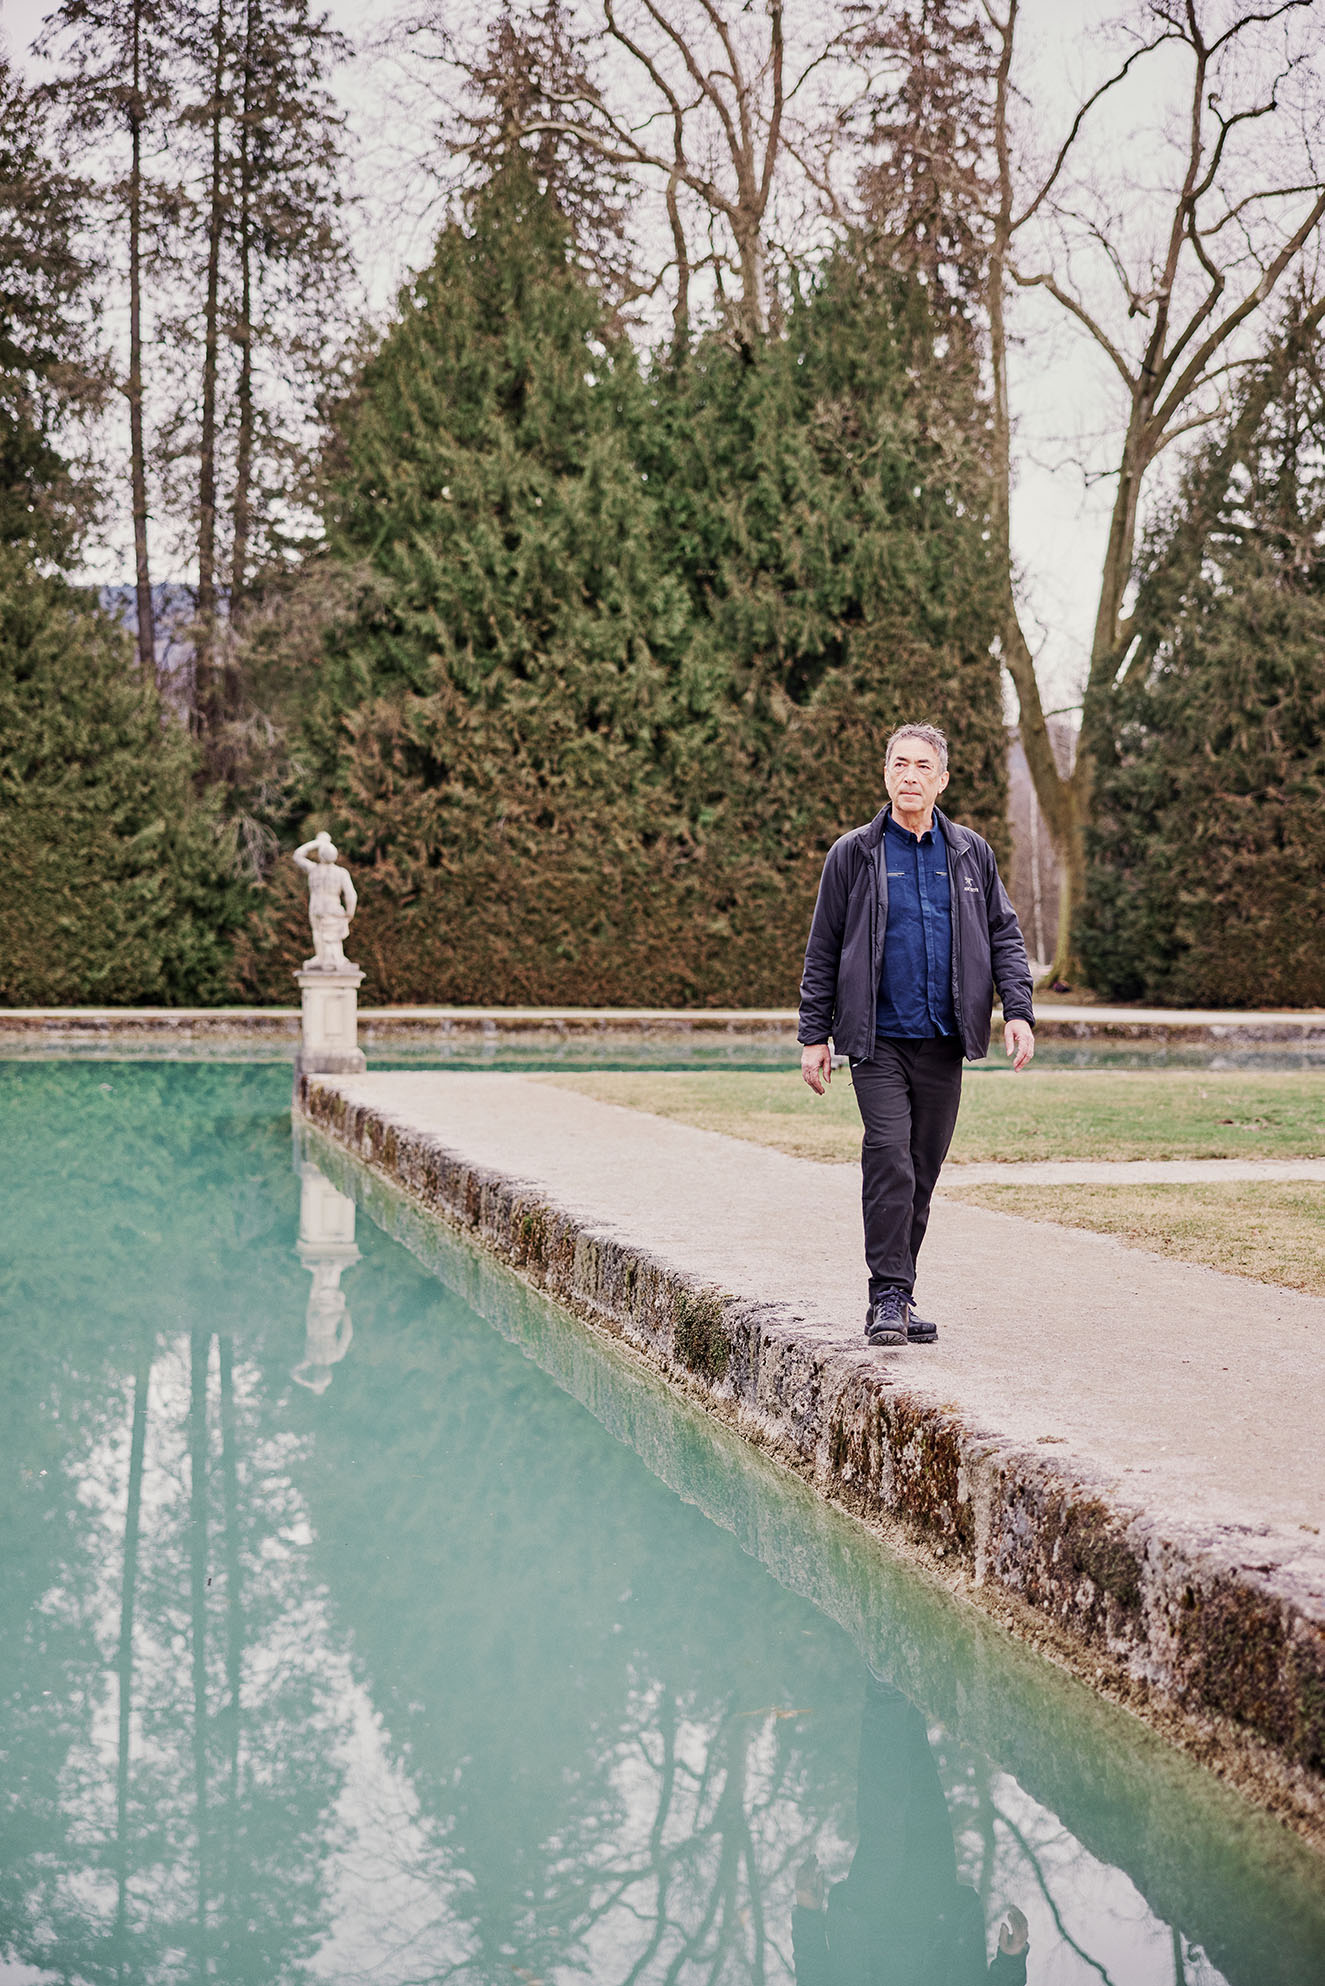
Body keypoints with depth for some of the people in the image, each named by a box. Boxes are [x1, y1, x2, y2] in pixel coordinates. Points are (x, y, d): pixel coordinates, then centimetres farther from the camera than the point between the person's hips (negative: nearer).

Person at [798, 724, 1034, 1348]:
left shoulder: (971, 854, 10)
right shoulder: (854, 855, 3)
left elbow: (1003, 934, 12)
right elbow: (823, 950, 6)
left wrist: (1018, 1010, -3)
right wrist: (814, 1036, 2)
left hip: (944, 1042, 3)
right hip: (878, 1040, -3)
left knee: (924, 1170, 7)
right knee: (889, 1159, -16)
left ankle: (900, 1297, 17)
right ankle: (888, 1296, -12)